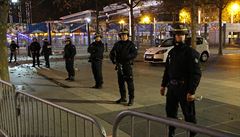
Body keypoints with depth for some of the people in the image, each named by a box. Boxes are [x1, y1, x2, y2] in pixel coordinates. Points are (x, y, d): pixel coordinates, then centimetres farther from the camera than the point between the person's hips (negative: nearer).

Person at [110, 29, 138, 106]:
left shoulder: (131, 44, -2)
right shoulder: (117, 44, 12)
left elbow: (135, 53, -13)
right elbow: (112, 53, 16)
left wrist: (127, 57, -26)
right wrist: (113, 60, 1)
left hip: (127, 65, -5)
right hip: (119, 66, 5)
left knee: (130, 82, -5)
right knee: (120, 82, 12)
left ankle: (131, 99, 2)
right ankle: (123, 98, 25)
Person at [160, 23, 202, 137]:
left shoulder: (190, 52, -12)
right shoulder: (172, 52, 10)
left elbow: (196, 74, -17)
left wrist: (192, 91, -21)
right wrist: (163, 85, 15)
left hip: (184, 88, -7)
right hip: (172, 87, 7)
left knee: (189, 115, 3)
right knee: (170, 112, 17)